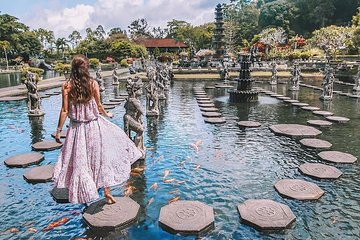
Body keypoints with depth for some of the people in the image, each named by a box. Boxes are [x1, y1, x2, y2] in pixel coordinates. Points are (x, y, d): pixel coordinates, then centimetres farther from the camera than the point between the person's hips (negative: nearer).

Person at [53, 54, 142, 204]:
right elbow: (99, 106, -1)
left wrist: (58, 130, 0)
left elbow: (65, 111, -8)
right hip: (94, 125, 0)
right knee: (102, 158, 12)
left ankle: (84, 194, 27)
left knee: (79, 161, 15)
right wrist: (107, 114, 20)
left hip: (77, 128, 1)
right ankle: (107, 191, 18)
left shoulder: (67, 85, -8)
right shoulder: (93, 84, -8)